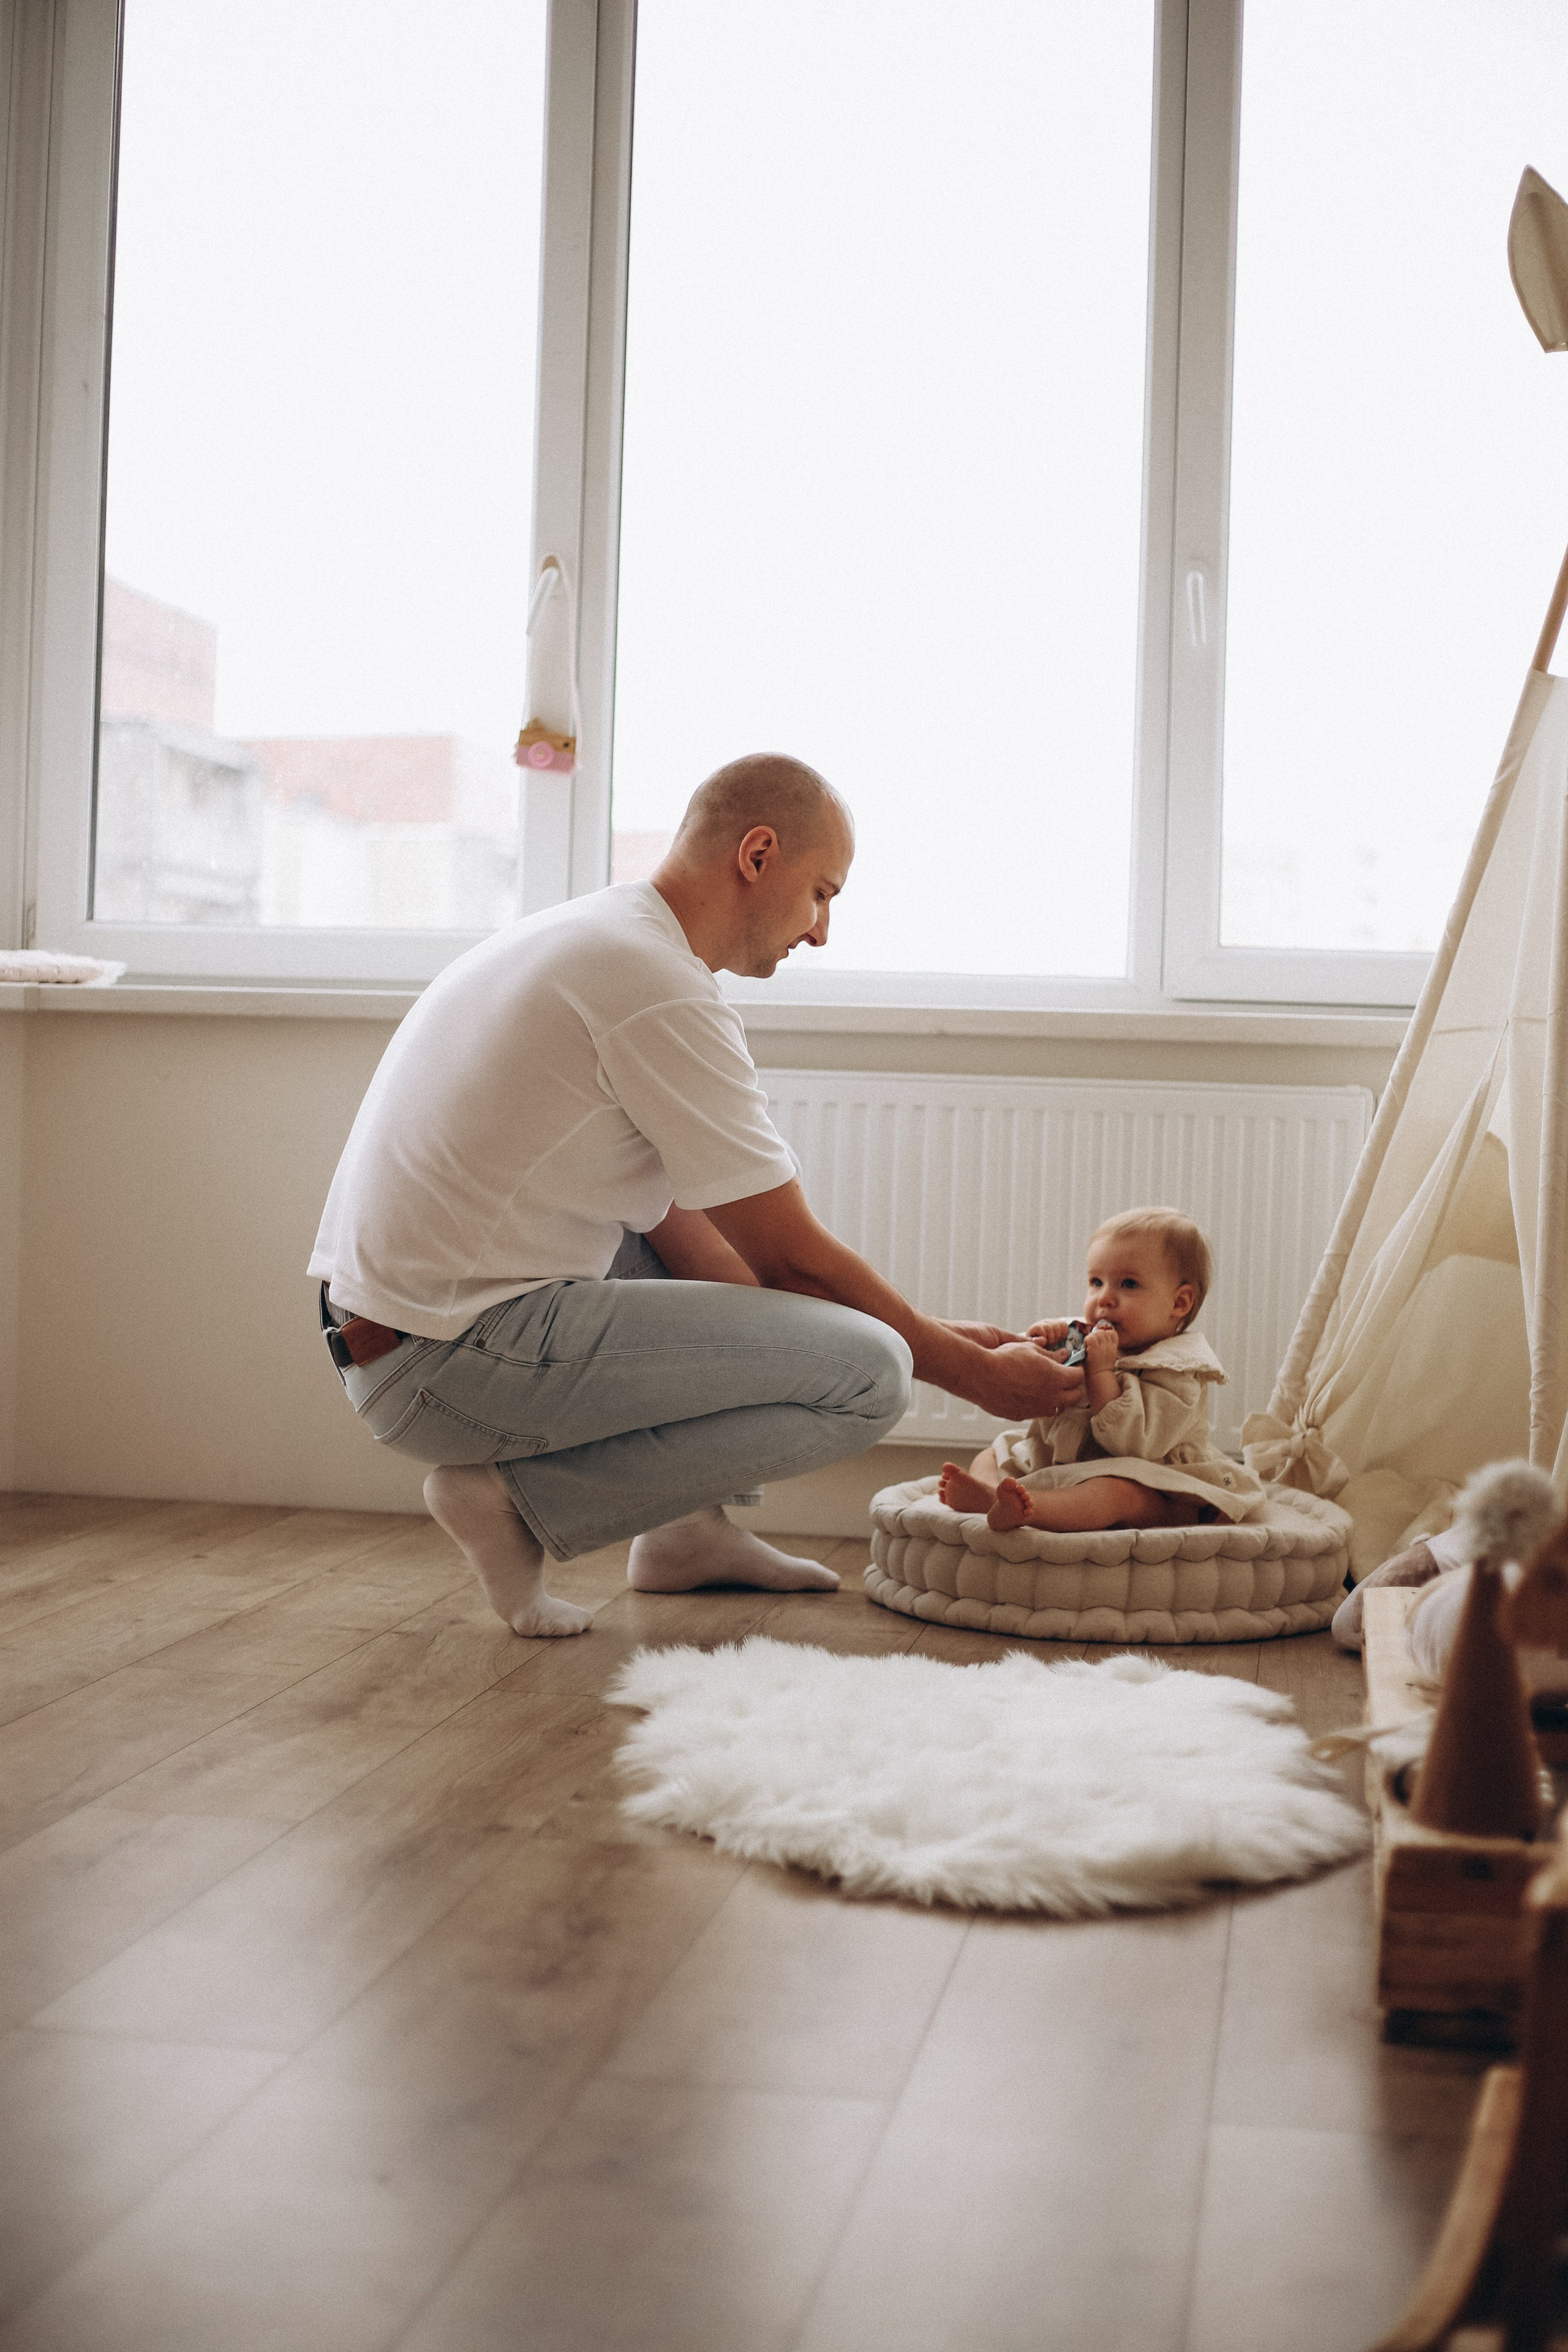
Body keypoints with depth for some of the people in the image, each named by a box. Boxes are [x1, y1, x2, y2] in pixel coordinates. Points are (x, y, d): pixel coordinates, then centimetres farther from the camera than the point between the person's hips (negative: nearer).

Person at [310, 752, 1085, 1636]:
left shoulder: (594, 936, 16)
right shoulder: (665, 991, -16)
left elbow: (674, 1226, 16)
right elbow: (794, 1262, -11)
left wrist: (930, 1333, 14)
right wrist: (976, 1372, 3)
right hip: (453, 1358, -11)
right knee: (869, 1371, -15)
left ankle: (690, 1530, 21)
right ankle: (523, 1501, -6)